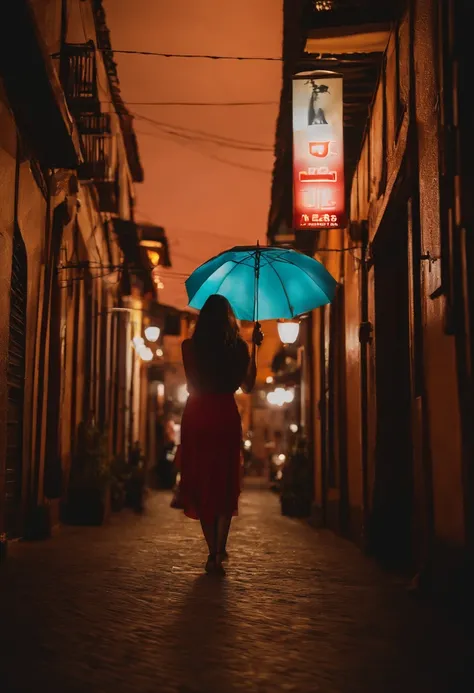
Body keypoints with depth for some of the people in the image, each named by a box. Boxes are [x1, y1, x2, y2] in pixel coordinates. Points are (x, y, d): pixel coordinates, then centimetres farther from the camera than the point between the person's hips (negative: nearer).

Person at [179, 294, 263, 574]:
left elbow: (192, 385, 9)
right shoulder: (239, 347, -2)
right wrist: (255, 348, 15)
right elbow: (248, 386, 9)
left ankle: (214, 552, 8)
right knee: (226, 484, 9)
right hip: (226, 417, 0)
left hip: (196, 417, 0)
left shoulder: (190, 346, -2)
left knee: (201, 483, 9)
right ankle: (219, 552, 2)